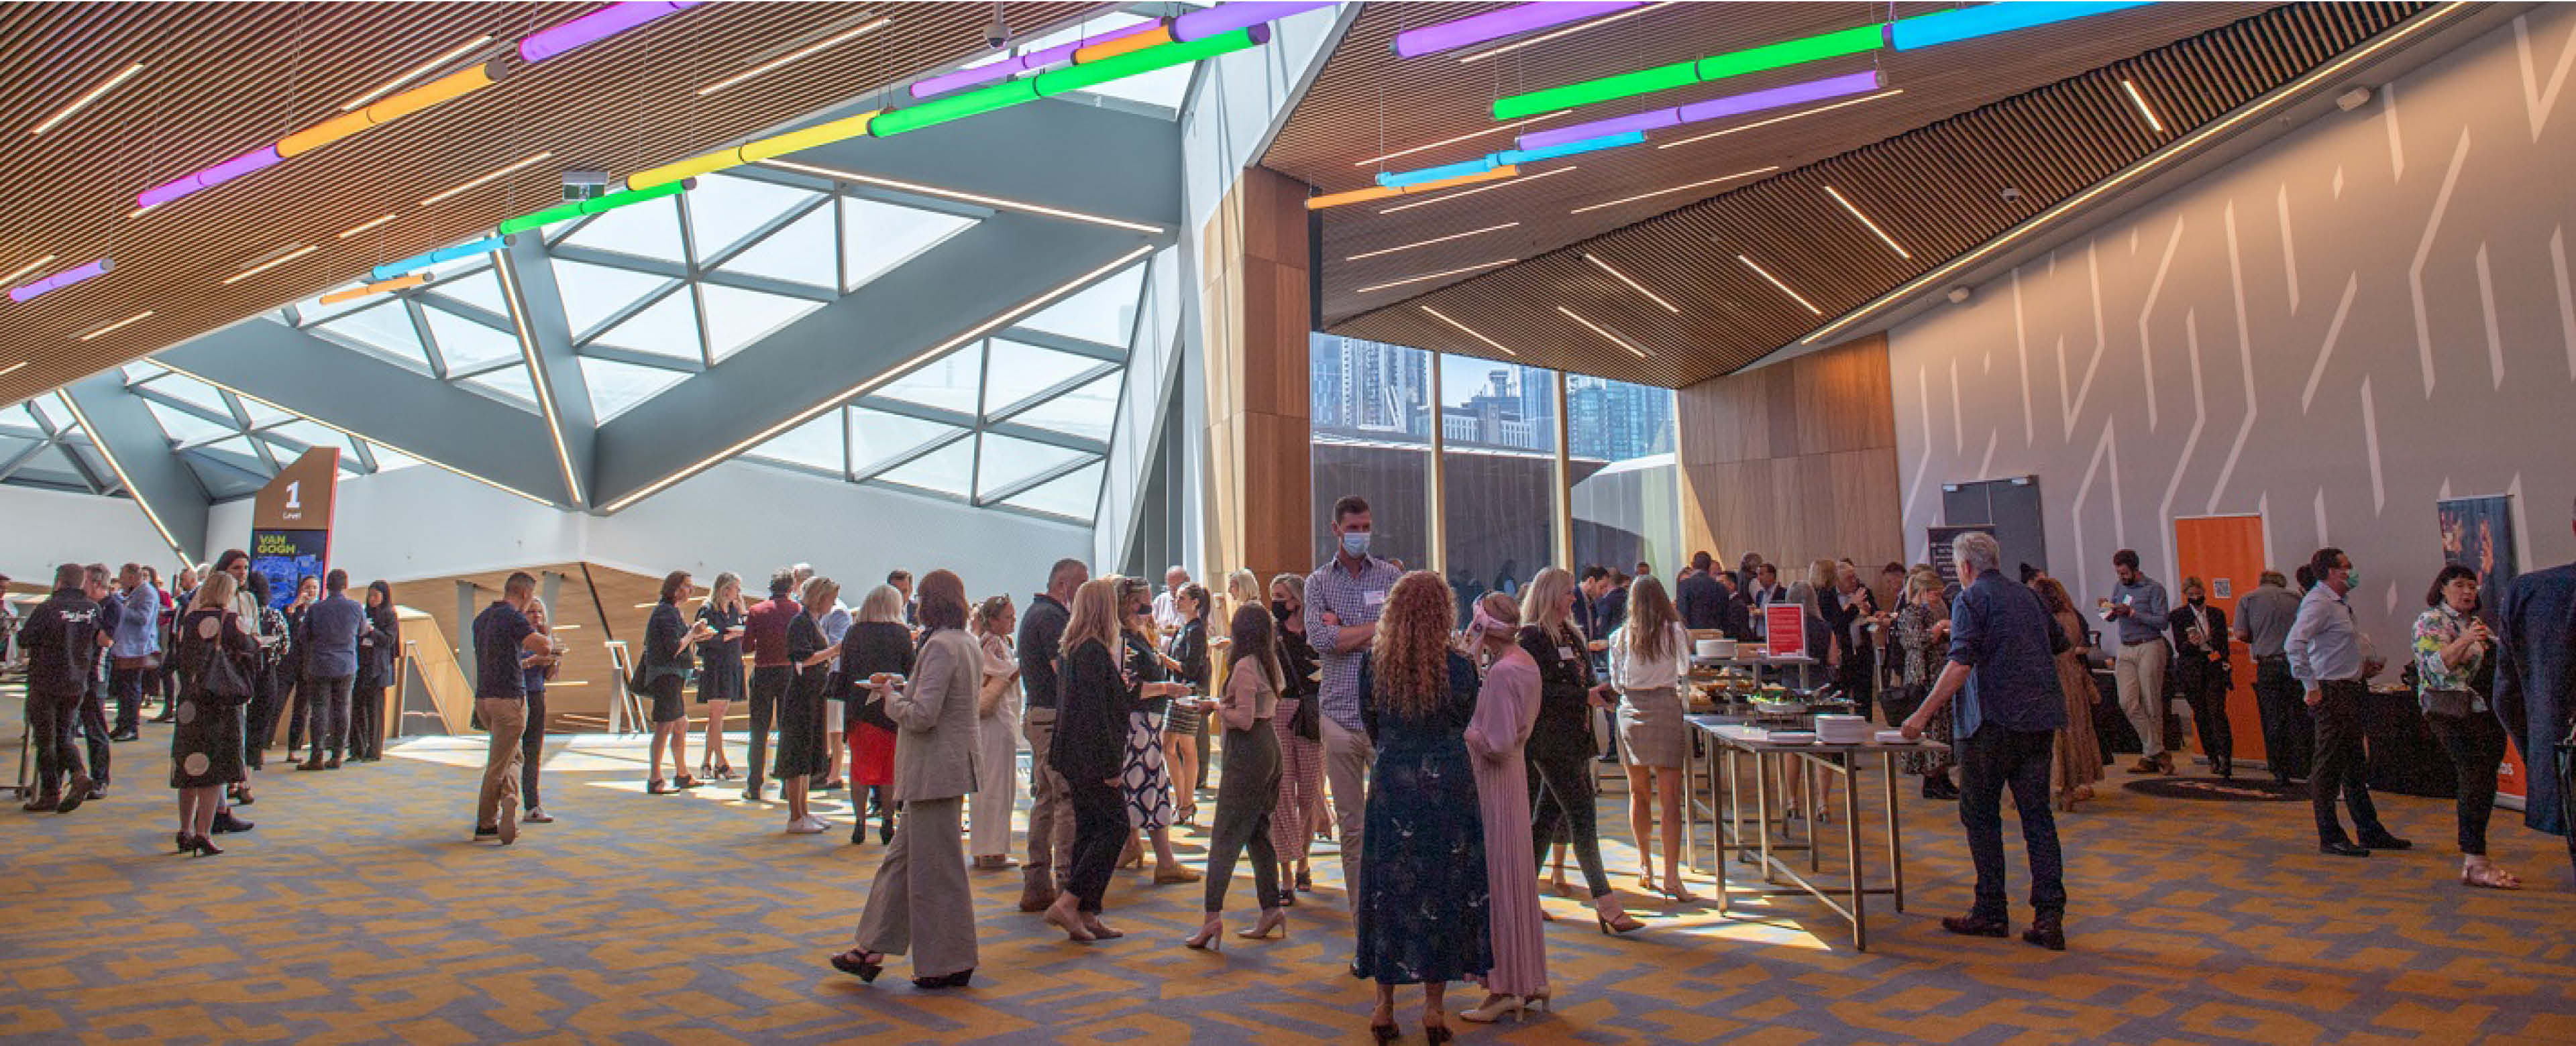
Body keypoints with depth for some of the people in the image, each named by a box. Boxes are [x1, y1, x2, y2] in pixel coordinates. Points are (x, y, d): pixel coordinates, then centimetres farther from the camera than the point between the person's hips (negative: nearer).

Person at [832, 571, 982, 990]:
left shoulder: (941, 646, -19)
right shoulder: (970, 644, 10)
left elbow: (921, 716, -23)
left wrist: (891, 696, -5)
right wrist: (905, 689, 13)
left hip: (937, 770, -10)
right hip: (949, 765, 10)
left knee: (938, 867, 2)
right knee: (902, 857, 17)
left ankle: (951, 963, 13)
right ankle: (872, 950, 27)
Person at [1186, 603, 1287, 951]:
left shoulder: (1244, 666, -14)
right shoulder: (1270, 664, 10)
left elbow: (1245, 719, -19)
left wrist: (1220, 709, -3)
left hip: (1247, 753, -8)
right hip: (1270, 749, 8)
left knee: (1225, 836, -7)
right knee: (1258, 832, 14)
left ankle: (1213, 915, -11)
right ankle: (1271, 909, 16)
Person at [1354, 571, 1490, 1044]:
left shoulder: (1372, 664, -7)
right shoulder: (1459, 667, -11)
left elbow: (1372, 729, 4)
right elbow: (1463, 723, 5)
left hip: (1390, 780, 1)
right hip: (1447, 783, -1)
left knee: (1389, 885, 10)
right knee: (1443, 886, 9)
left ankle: (1385, 1004, 18)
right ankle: (1433, 1005, 17)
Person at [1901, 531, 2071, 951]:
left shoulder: (1971, 600, -7)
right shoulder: (2027, 595, 13)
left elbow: (1961, 665, -18)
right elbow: (2061, 644, 28)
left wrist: (1923, 714, -19)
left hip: (1994, 719, -6)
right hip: (2041, 718, 6)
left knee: (1980, 815, 5)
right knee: (2037, 814, 8)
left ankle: (1991, 912, 10)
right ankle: (2049, 916, 4)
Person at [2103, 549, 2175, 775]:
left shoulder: (2154, 588, -4)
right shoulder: (2118, 587, 13)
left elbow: (2162, 621, -11)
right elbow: (2111, 616, 21)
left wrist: (2132, 612, -18)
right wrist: (2110, 612, -1)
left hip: (2149, 647, -5)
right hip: (2125, 650, 5)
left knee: (2151, 705, 0)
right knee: (2128, 702, -7)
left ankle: (2152, 755, 9)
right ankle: (2158, 752, 0)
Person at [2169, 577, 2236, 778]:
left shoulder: (2218, 614, 10)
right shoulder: (2179, 616, 4)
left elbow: (2224, 643, 16)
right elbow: (2179, 648, -1)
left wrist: (2219, 654, -2)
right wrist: (2191, 643, -21)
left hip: (2215, 668, 0)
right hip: (2192, 670, 0)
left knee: (2217, 712, -12)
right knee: (2200, 715, 3)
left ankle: (2226, 759, -14)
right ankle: (2212, 757, 14)